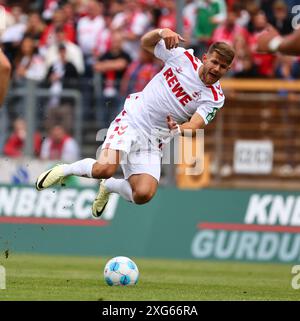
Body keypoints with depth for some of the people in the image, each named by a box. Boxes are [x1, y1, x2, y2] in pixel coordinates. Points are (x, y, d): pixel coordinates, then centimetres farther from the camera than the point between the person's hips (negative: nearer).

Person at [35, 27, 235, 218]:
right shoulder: (183, 56, -2)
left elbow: (194, 126, -18)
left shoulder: (215, 99, -4)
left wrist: (179, 130, -41)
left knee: (143, 195, -17)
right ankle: (66, 169, 3)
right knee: (105, 168, -27)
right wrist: (162, 32, -17)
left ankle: (109, 186, 16)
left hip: (153, 139, 2)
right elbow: (146, 42, 5)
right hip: (132, 120, -2)